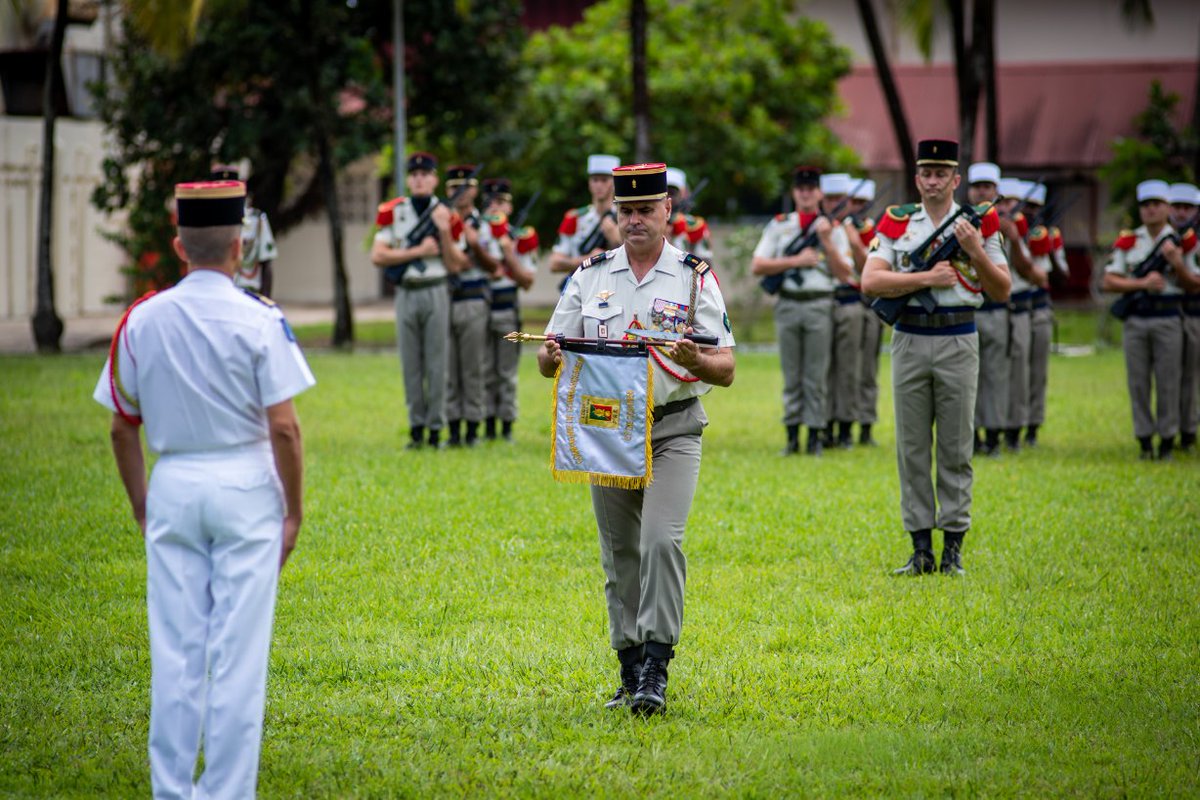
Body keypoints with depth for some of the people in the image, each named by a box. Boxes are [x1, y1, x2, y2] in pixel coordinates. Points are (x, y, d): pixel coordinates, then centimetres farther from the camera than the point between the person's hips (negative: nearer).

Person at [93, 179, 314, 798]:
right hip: (245, 490, -3)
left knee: (174, 649, 8)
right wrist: (294, 510, -2)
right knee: (239, 653, 0)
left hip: (173, 486, 3)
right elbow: (284, 427, -12)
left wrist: (141, 507, 16)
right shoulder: (257, 320, -9)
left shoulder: (142, 320, 1)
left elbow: (121, 428, 6)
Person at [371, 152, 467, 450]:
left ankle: (436, 428, 4)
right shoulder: (392, 212, 4)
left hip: (436, 293, -1)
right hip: (406, 294, 1)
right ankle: (416, 428, 9)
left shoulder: (447, 215, 3)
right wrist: (418, 251, -11)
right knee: (411, 364, 3)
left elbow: (455, 265, 0)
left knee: (436, 363, -1)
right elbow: (377, 256, -5)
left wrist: (444, 232, -12)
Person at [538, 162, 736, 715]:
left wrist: (694, 361, -25)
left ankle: (656, 667, -17)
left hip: (672, 430, -3)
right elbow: (547, 359, 8)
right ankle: (631, 673, 16)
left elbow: (726, 370, -3)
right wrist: (554, 357, -16)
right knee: (619, 555, 7)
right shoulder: (590, 275, 9)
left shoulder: (695, 278, 1)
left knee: (661, 540, -19)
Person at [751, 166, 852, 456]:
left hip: (820, 305, -1)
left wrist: (826, 242, -9)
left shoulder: (832, 229, 8)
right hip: (788, 305, 1)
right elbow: (757, 266, 0)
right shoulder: (779, 226, 10)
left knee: (816, 377, -1)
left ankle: (815, 435, 3)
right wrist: (796, 260, -8)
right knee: (791, 375, 3)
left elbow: (844, 274, 1)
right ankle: (792, 435, 7)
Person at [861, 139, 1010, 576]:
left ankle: (953, 548, 6)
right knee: (912, 449, 3)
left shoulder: (979, 224, 5)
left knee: (955, 448, 1)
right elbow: (871, 281, -6)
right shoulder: (896, 224, 6)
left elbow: (1002, 291, 3)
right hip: (909, 340, 1)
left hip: (958, 341, -1)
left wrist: (975, 253, -11)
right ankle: (921, 548, 8)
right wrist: (927, 277, -13)